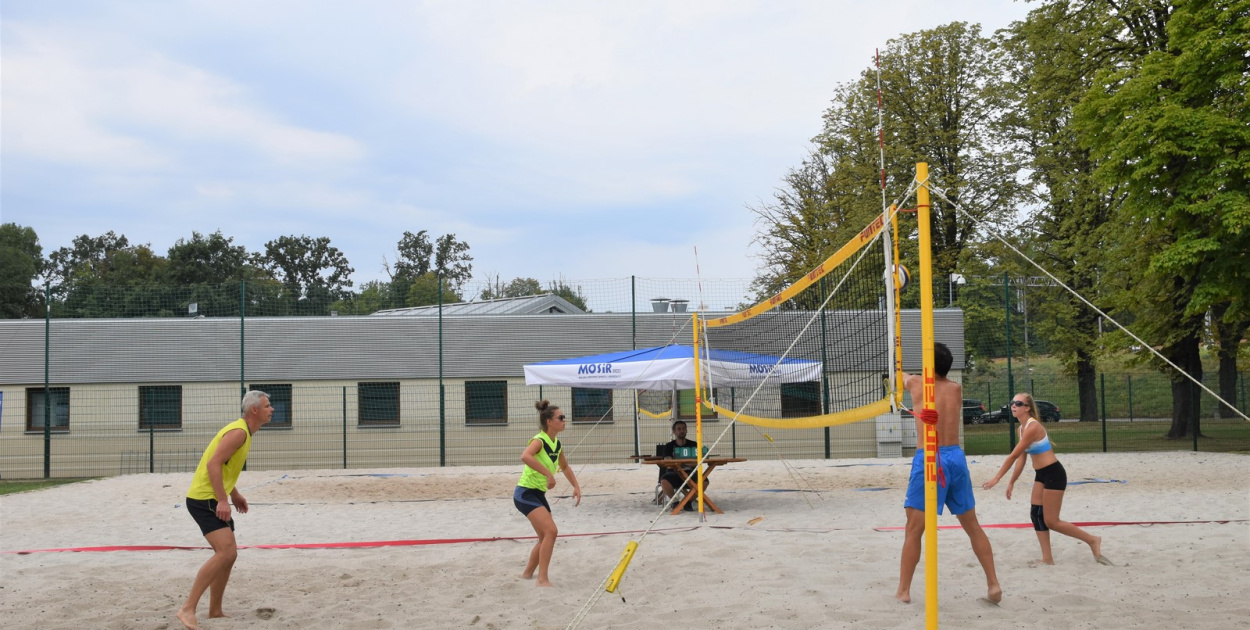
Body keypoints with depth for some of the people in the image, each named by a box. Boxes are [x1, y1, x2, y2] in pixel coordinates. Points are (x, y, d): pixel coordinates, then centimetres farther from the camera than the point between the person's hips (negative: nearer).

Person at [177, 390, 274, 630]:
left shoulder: (243, 431, 15)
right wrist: (222, 500, -26)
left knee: (228, 554, 13)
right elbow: (213, 463, -25)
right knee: (225, 552, -20)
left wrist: (234, 493, 21)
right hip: (205, 500, -11)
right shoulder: (239, 432, -17)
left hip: (214, 499, 11)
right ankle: (188, 609, -17)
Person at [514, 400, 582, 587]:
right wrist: (549, 474, -43)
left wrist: (576, 487, 15)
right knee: (551, 531, -20)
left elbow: (565, 467, 25)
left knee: (545, 537, 14)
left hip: (539, 494, 9)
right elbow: (525, 456, -42)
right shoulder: (539, 441, -19)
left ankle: (527, 574, 32)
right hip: (525, 493, -9)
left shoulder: (557, 445, 6)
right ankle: (542, 579, -16)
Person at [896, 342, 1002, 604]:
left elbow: (902, 378, 27)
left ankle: (903, 591, 3)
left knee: (914, 529, 1)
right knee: (973, 526, 15)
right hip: (956, 457, 4)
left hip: (929, 458, -4)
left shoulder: (916, 383, 3)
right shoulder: (957, 388, 9)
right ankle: (993, 584, 15)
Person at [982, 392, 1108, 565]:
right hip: (1041, 475, 10)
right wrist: (1012, 482, 13)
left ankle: (1092, 540, 12)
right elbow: (1021, 458, 14)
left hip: (1054, 474, -10)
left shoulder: (1032, 427, -23)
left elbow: (1013, 455, -22)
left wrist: (996, 478, -18)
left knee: (1051, 521, -4)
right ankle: (1047, 558, 12)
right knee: (1036, 515, 6)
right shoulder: (1021, 428, 8)